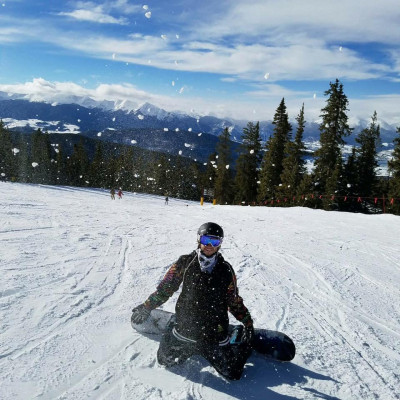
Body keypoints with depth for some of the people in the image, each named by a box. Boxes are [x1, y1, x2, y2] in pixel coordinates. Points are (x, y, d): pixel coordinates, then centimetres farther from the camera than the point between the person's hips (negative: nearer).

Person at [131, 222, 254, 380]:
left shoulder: (226, 270, -2)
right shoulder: (185, 263, -5)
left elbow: (234, 300, 9)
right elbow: (165, 287, 1)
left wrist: (247, 321, 8)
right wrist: (147, 307, -4)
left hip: (215, 330, -1)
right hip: (185, 326, 1)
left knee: (232, 373, 3)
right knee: (166, 361, 13)